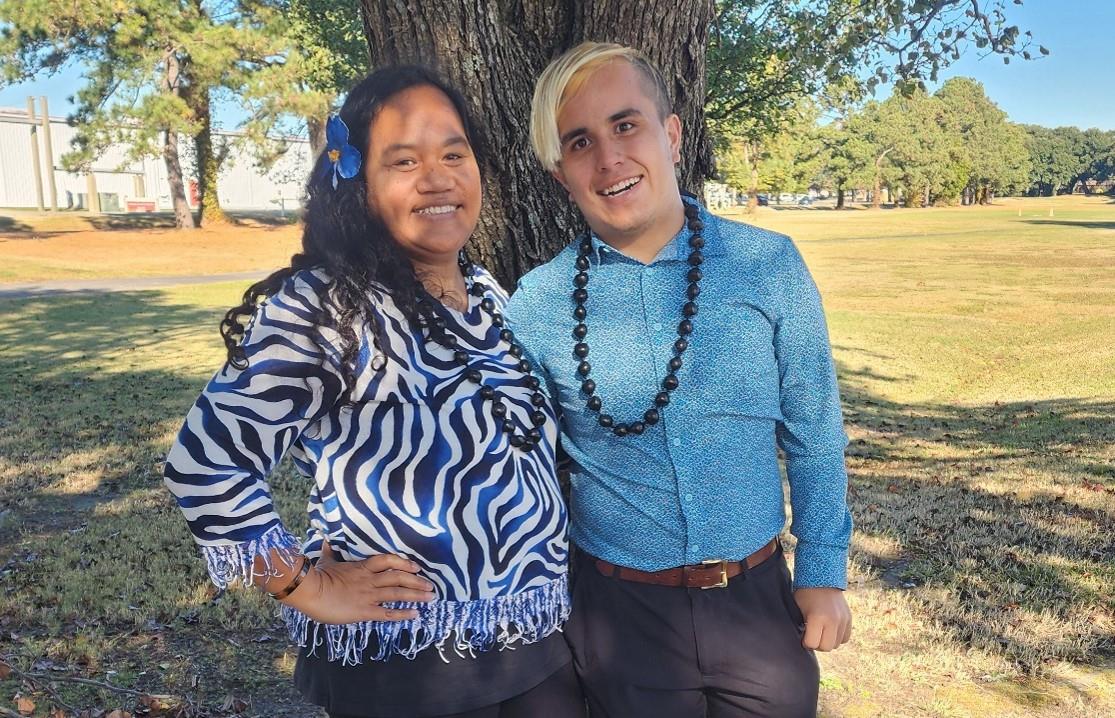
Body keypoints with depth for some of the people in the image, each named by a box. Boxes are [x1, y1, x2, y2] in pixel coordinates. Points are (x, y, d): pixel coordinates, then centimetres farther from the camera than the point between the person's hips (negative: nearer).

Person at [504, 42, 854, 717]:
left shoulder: (769, 264, -8)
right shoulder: (536, 305, -9)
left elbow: (814, 434, 0)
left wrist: (824, 573, 2)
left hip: (757, 599, 1)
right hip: (621, 611, 0)